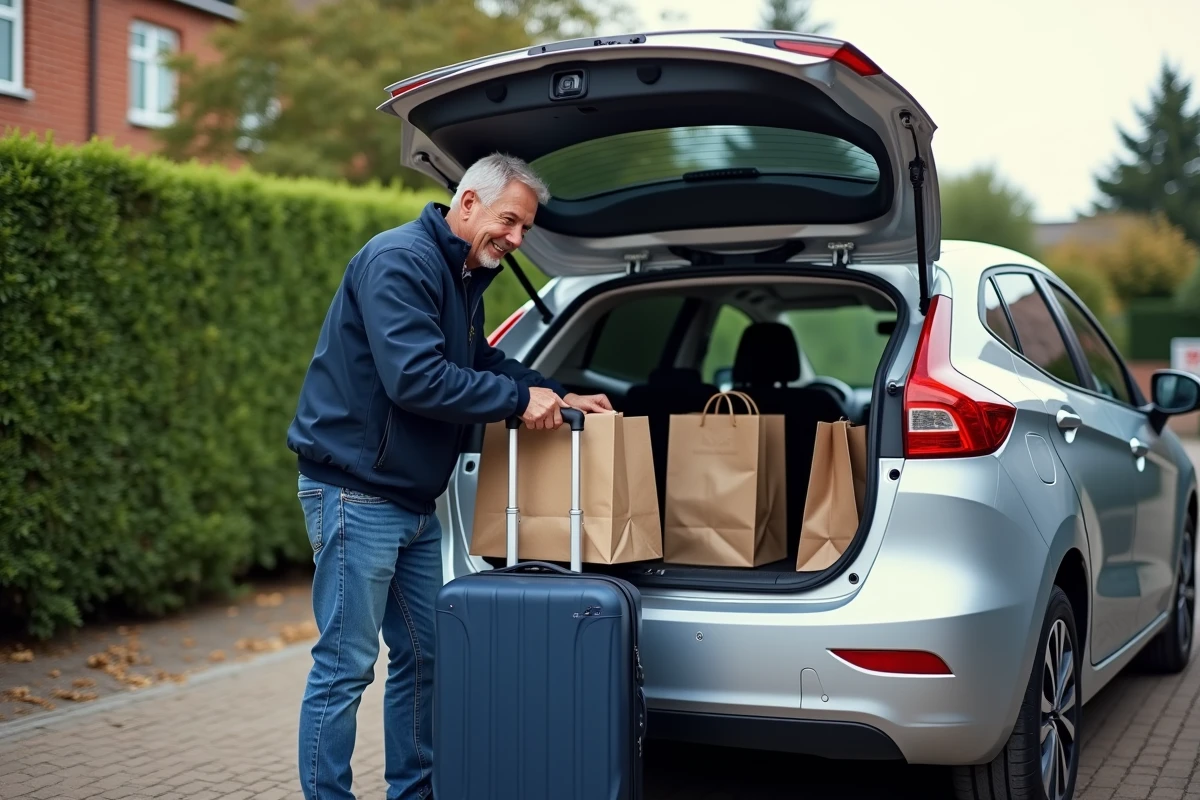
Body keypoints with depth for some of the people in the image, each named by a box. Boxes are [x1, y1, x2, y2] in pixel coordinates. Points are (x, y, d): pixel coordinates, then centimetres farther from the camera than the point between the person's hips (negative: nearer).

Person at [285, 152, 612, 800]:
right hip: (356, 495, -10)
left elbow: (481, 362, 25)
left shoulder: (465, 278, 13)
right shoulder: (400, 260, -18)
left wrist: (558, 397, 11)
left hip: (414, 500, 10)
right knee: (345, 667, -4)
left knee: (422, 657, 15)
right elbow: (415, 377, -28)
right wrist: (520, 398, -21)